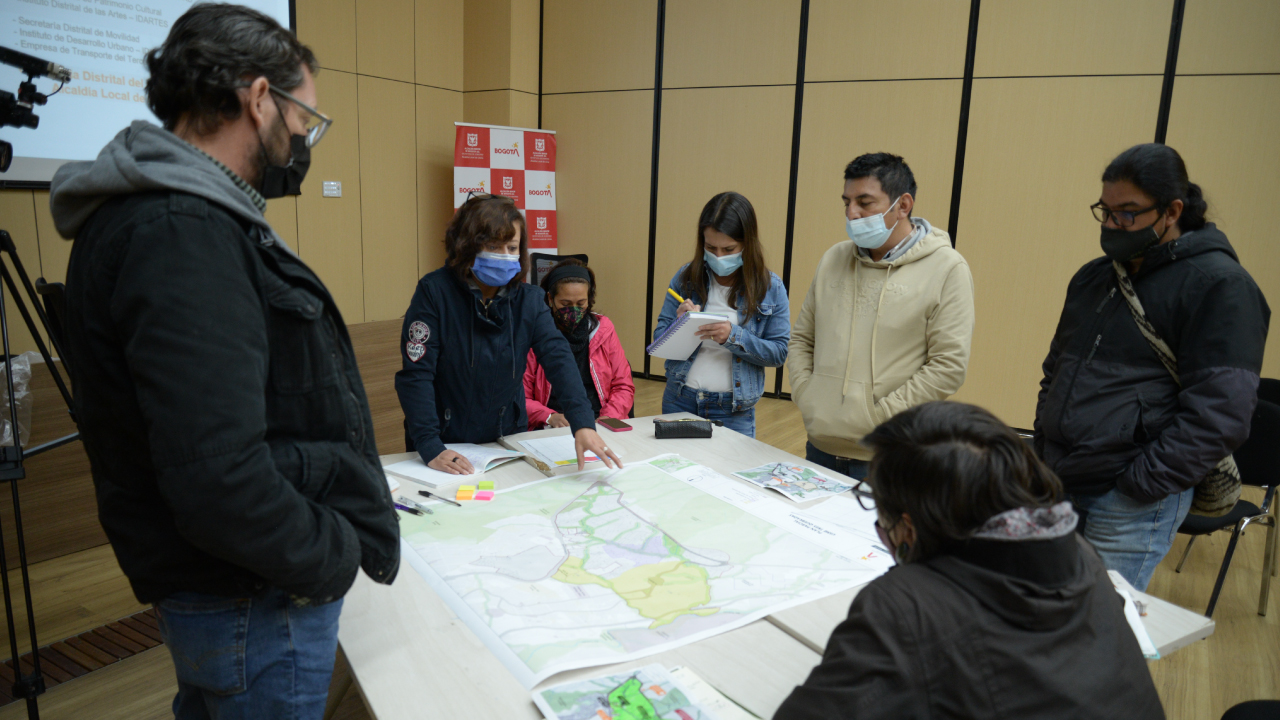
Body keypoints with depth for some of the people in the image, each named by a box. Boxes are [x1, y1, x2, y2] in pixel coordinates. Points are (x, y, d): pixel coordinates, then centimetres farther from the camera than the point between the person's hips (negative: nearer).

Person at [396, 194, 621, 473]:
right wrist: (430, 448, -24)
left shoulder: (529, 300, -2)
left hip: (506, 441, 3)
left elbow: (558, 358, -16)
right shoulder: (434, 291, -11)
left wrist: (583, 424, -31)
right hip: (446, 447, -2)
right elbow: (415, 373, -15)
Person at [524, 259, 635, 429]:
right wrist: (550, 417, -13)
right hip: (551, 431, -2)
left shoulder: (603, 328, 14)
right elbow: (520, 396, 4)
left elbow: (624, 387, 14)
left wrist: (608, 417, -5)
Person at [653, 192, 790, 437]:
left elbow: (779, 352, -6)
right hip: (679, 400, 2)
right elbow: (659, 339, 4)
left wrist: (734, 336, -20)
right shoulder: (686, 277, 0)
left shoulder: (770, 288, -4)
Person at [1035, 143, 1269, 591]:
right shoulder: (1093, 277, 13)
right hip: (1058, 485, 7)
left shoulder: (1219, 285, -9)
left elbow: (1219, 411, -15)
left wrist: (1141, 483, -16)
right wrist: (1043, 450, 10)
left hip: (1133, 504, -6)